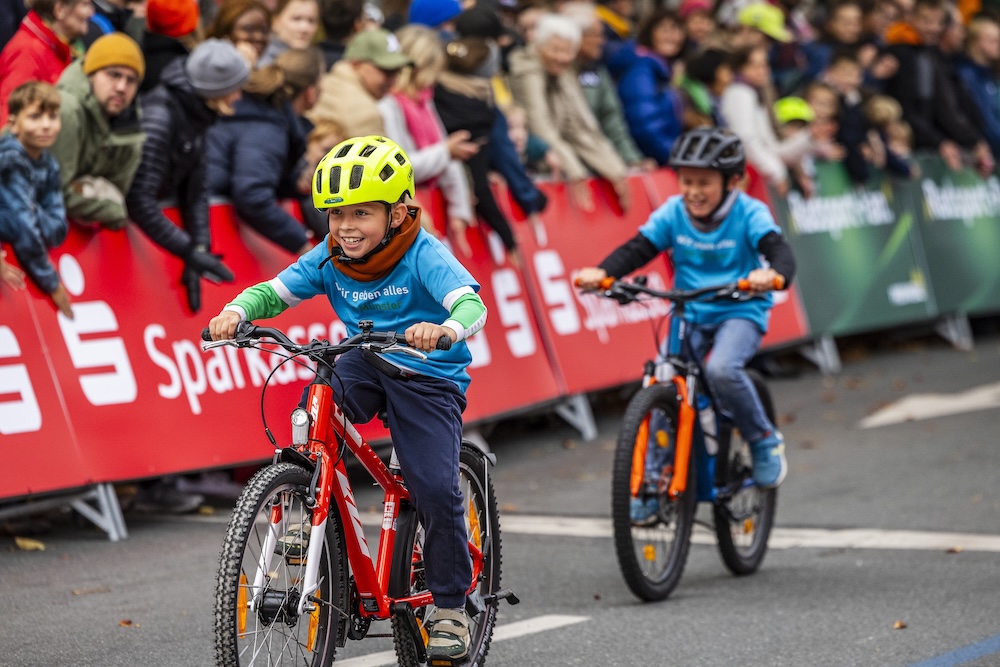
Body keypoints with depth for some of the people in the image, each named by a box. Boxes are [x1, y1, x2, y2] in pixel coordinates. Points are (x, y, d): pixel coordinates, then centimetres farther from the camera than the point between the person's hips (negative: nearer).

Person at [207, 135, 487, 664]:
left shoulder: (424, 256, -20)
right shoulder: (329, 259, -6)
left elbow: (472, 306, -33)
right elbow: (274, 291, -5)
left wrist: (443, 330, -56)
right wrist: (235, 312, -27)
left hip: (427, 377, -4)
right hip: (365, 364, 4)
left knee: (437, 491, -14)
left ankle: (450, 607, 4)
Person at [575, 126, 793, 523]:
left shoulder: (749, 214, -12)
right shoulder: (672, 213, -3)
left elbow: (779, 251, -26)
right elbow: (638, 249, -9)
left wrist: (773, 275, -50)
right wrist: (601, 272, -29)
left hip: (741, 313, -4)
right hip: (689, 315, 4)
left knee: (721, 369, -31)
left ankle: (765, 442, -7)